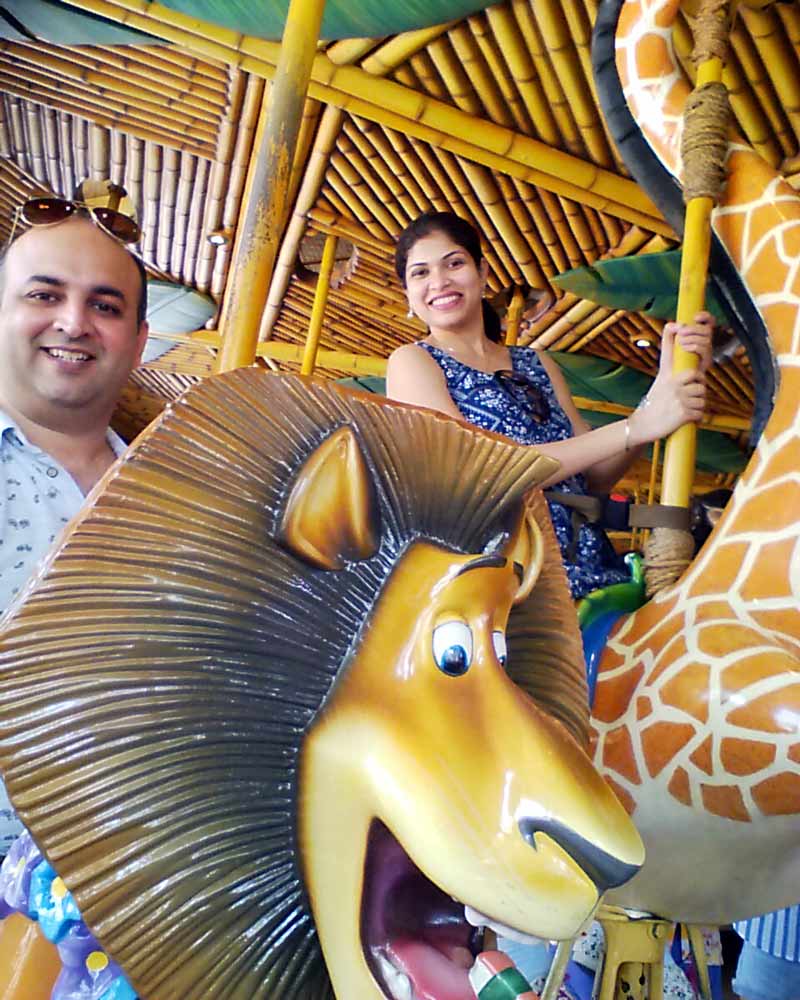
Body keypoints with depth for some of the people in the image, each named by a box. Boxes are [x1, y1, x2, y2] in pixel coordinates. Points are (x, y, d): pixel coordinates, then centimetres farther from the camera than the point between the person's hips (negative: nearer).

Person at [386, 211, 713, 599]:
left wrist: (665, 384, -2)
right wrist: (633, 428, -12)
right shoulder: (412, 362, 5)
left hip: (591, 571, 5)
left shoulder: (536, 364, 20)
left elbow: (596, 477, 12)